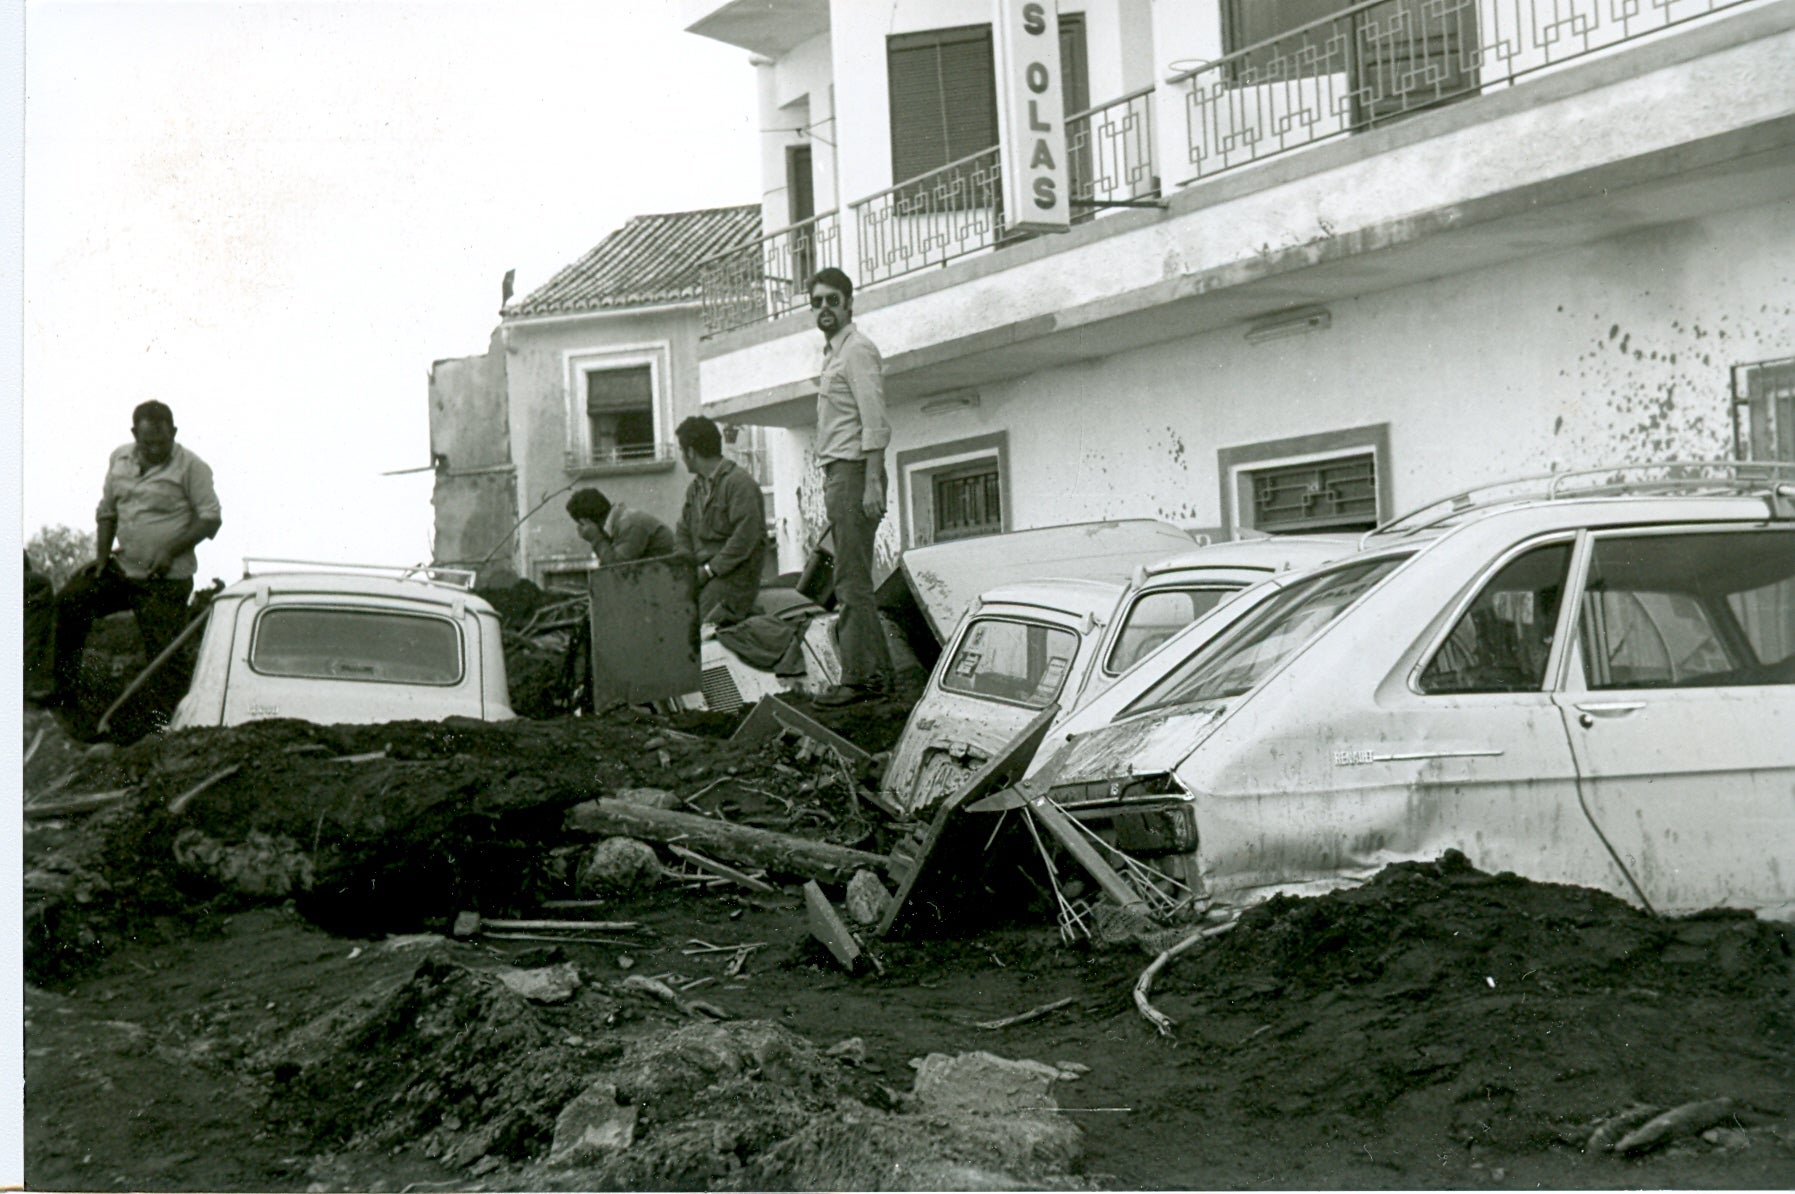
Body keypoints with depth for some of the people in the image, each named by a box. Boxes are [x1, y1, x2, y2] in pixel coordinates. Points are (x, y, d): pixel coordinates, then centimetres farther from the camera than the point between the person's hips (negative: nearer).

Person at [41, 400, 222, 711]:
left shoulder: (191, 467, -9)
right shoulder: (119, 459, 9)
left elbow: (211, 519, -9)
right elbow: (107, 511, 16)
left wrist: (171, 550, -18)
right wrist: (102, 556, 4)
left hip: (166, 581, -6)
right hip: (121, 568, 6)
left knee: (162, 651, -6)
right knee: (68, 602, -5)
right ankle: (64, 687, 6)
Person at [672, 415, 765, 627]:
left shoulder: (740, 483, -8)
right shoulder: (694, 488, 21)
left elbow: (746, 536, -17)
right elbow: (682, 533, 17)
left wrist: (710, 569, -17)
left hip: (734, 575, -8)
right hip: (702, 572, 8)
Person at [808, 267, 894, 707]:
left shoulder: (858, 349, -8)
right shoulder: (833, 352, 21)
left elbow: (874, 421, -16)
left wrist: (872, 483, -23)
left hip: (854, 472, -10)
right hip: (837, 473, 10)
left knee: (852, 579, -11)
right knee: (852, 577, 11)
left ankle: (858, 677, -10)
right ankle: (877, 670, 16)